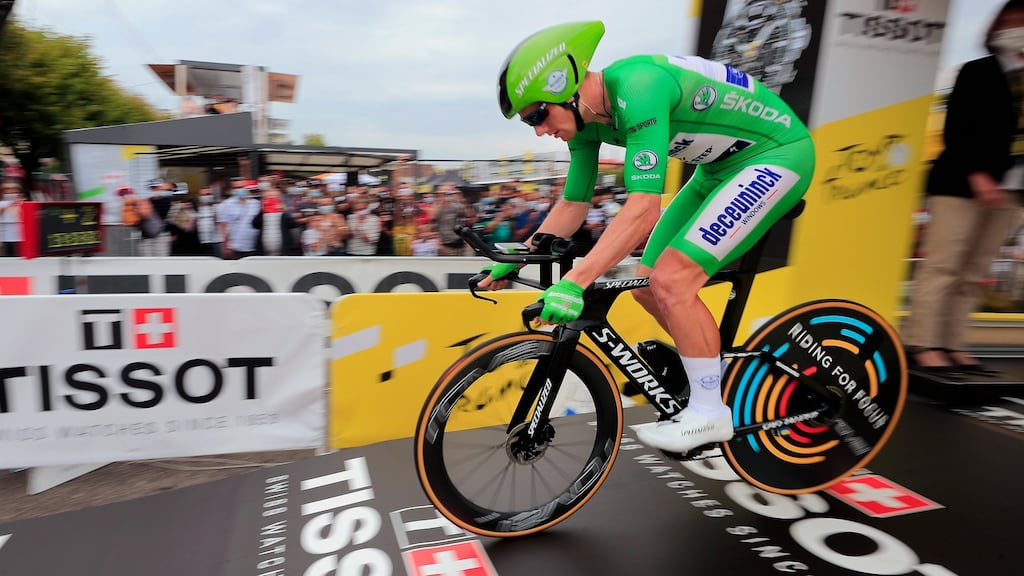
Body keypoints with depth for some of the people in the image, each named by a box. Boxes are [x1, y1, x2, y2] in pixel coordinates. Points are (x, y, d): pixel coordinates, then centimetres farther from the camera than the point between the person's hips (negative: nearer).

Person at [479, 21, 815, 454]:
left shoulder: (638, 89, -30)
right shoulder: (584, 118, -4)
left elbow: (644, 209, -38)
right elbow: (573, 207, 4)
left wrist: (574, 282, -42)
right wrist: (513, 261, -1)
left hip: (777, 151, -8)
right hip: (722, 165, 9)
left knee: (671, 281, -20)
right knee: (648, 285, 2)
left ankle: (709, 412, -3)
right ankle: (722, 373, 22)